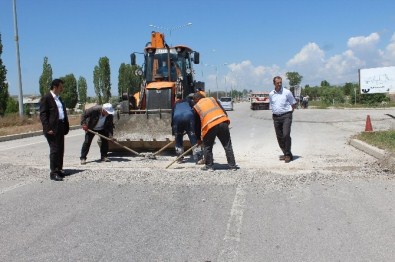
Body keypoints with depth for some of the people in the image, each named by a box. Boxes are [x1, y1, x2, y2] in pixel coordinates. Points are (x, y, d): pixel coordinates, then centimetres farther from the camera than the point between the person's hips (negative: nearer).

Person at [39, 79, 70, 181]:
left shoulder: (59, 98, 19)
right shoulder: (46, 98, -7)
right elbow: (43, 114, -12)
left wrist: (66, 126, 13)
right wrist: (48, 128, -19)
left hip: (61, 128, 8)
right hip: (52, 129, -8)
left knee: (60, 150, 12)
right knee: (54, 150, -7)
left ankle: (59, 170, 22)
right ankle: (53, 173, -2)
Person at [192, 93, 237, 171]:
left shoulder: (196, 107, 20)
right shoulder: (212, 99, 26)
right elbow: (224, 111, 18)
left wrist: (198, 136, 27)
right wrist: (226, 121, 23)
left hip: (209, 125, -2)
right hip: (223, 122, 3)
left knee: (207, 147, 16)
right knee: (227, 145, 11)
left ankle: (209, 166, 19)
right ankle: (232, 165, 14)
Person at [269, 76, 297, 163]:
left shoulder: (287, 92, -1)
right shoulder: (271, 94, 9)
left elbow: (294, 103, 7)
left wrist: (289, 111, 2)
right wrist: (274, 111, 11)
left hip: (286, 116, -4)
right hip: (276, 117, 4)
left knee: (286, 135, -16)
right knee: (279, 137, 6)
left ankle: (288, 154, -6)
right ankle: (285, 153, 19)